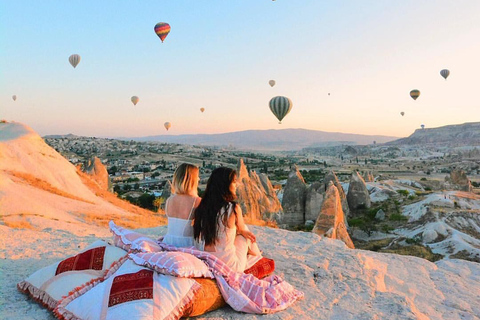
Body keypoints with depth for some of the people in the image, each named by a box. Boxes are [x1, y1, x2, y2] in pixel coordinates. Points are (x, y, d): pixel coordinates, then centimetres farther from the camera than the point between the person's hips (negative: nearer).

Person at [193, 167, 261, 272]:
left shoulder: (202, 207, -4)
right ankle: (257, 256, 49)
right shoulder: (234, 208, -20)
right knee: (244, 235, 23)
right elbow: (241, 229, 2)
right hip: (229, 265, -5)